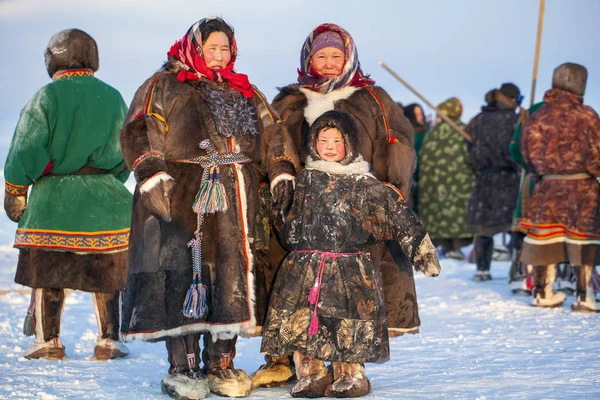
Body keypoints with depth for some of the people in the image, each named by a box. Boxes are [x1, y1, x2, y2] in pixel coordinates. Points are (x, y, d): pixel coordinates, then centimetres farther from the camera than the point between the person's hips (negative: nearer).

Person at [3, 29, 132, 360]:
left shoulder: (47, 96, -7)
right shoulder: (112, 97, 5)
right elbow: (124, 152, 12)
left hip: (53, 200, -3)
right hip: (104, 202, 3)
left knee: (47, 274, 6)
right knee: (107, 276, 10)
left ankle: (47, 340, 7)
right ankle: (108, 341, 11)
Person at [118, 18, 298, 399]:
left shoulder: (245, 92, 23)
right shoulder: (164, 86, 8)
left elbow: (272, 132, 21)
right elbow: (140, 134, -2)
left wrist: (282, 171, 6)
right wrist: (154, 175, -15)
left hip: (235, 198, 5)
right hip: (181, 195, -4)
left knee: (231, 275, 1)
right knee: (182, 275, -9)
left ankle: (222, 365, 8)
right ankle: (182, 368, -4)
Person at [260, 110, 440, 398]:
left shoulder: (365, 184, 4)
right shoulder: (305, 180, 13)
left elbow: (399, 218, 4)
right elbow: (289, 227, 27)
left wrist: (421, 248, 0)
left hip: (350, 271, -2)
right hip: (304, 267, 2)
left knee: (350, 326, -6)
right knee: (297, 321, -5)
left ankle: (351, 374, 9)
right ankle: (311, 373, 6)